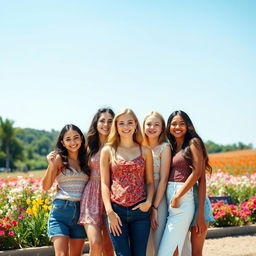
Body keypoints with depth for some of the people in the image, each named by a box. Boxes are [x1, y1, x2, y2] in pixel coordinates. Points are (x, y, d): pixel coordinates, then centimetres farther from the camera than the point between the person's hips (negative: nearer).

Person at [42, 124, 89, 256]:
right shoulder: (59, 159, -1)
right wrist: (51, 166, -16)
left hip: (81, 210, 5)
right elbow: (46, 186, -5)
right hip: (61, 209, -4)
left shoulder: (85, 160, 11)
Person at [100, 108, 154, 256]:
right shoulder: (108, 151, 5)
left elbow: (150, 182, 11)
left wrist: (149, 202, -8)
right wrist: (109, 211, -8)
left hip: (140, 210, 2)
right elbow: (105, 183, 1)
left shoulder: (145, 151, 9)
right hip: (117, 210, -1)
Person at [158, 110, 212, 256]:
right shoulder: (172, 147, 20)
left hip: (183, 197, -7)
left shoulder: (193, 143, 1)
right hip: (168, 197, 7)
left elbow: (197, 172, -9)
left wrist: (177, 196, -13)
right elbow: (167, 175, 16)